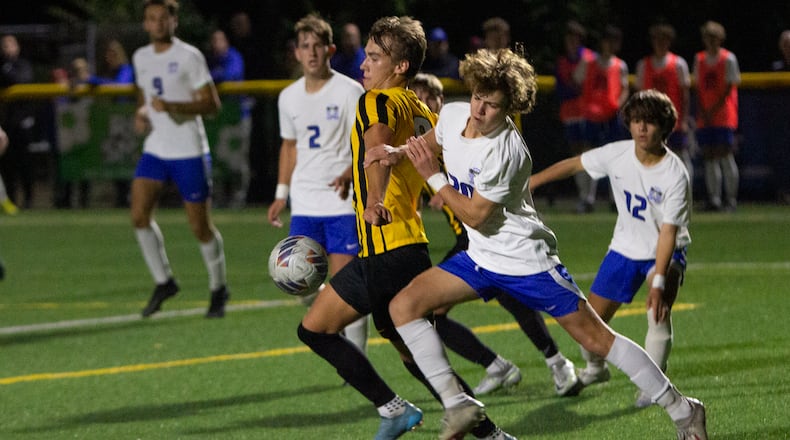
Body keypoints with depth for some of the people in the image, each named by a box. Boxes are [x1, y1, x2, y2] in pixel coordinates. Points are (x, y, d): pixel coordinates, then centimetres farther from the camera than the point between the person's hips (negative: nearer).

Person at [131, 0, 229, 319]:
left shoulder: (189, 56, -9)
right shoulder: (141, 58, 9)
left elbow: (211, 104, -12)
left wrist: (172, 107, -25)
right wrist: (140, 114, 4)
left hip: (189, 151, -5)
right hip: (155, 149, 5)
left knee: (200, 226, 0)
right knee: (139, 215, -10)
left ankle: (218, 289, 19)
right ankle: (163, 282, 4)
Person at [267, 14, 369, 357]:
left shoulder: (350, 91, -7)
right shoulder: (289, 97, 10)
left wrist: (348, 174, -27)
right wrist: (282, 193, 20)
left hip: (343, 202, -5)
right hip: (304, 203, 5)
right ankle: (341, 329, 25)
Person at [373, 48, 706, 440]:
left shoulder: (505, 152, -28)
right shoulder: (453, 114, -5)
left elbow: (475, 216, -23)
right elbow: (432, 143, 20)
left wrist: (433, 176, -18)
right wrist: (400, 153, 2)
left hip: (526, 260, -8)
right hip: (481, 258, 8)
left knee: (595, 339, -4)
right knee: (404, 306, -7)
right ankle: (458, 405, -6)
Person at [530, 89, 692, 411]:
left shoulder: (675, 175, -26)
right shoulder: (617, 155, -14)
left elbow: (668, 231, -29)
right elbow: (573, 165, 3)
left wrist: (658, 282, -35)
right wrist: (530, 182, 6)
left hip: (666, 252, -4)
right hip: (625, 248, 4)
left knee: (659, 311, -29)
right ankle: (595, 368, 34)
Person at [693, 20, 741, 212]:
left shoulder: (728, 59, -2)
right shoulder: (699, 59, 12)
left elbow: (730, 87, -6)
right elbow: (698, 88, 10)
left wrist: (715, 109, -12)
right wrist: (702, 112, -2)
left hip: (724, 115, -5)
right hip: (705, 116, 5)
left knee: (725, 154, -9)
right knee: (709, 156, 2)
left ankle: (731, 199, -5)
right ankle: (714, 198, 4)